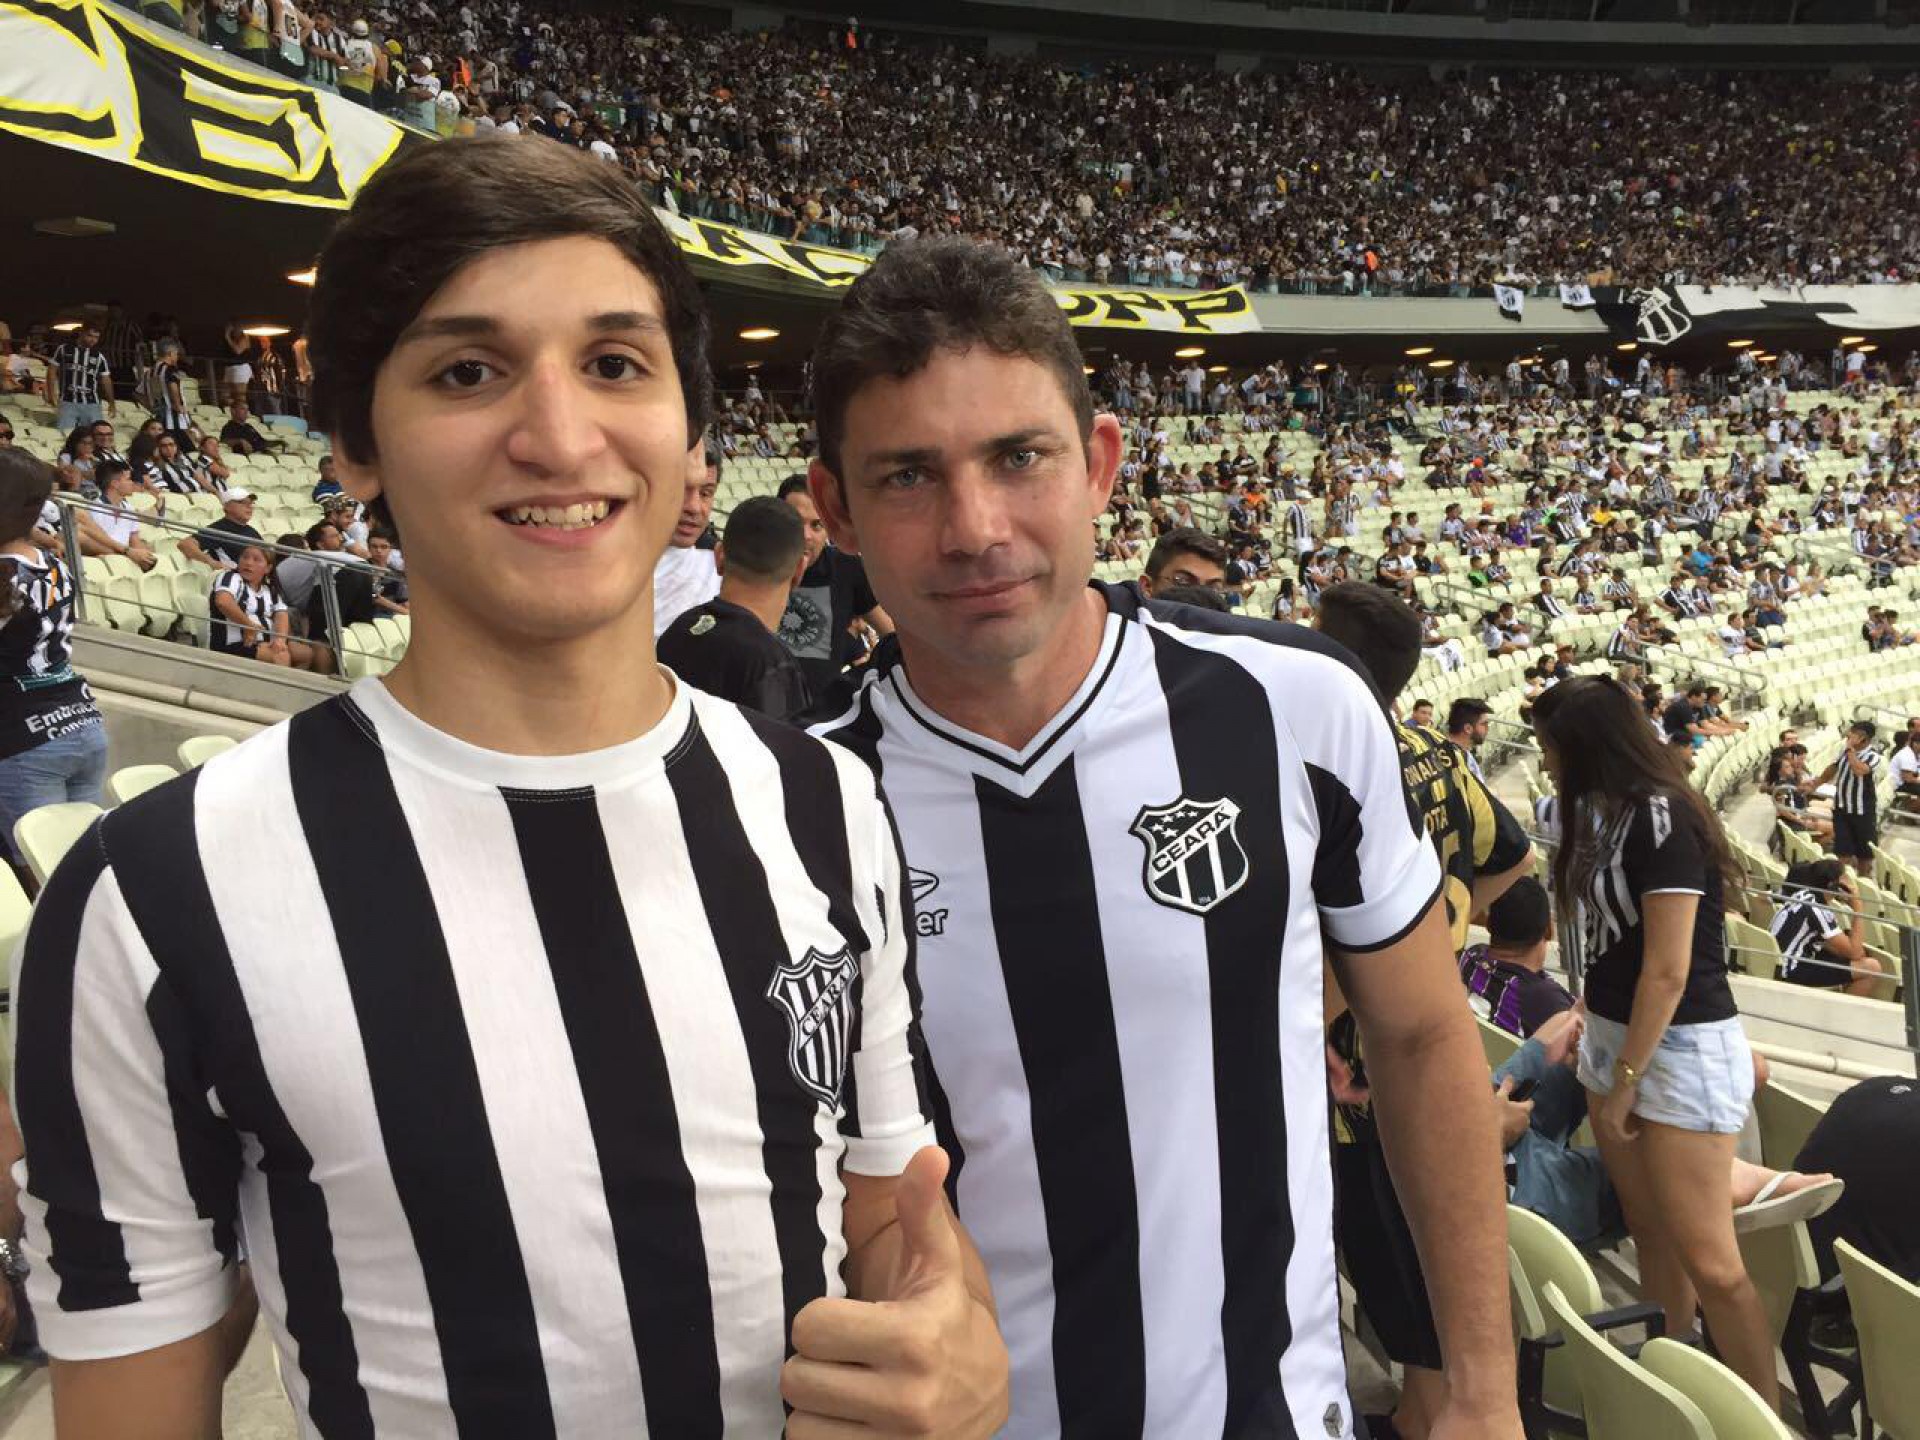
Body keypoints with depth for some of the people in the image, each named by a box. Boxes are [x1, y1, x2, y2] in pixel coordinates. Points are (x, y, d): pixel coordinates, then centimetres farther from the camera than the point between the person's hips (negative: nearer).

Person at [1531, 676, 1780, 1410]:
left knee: (1708, 1260, -3)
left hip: (1681, 1052, -8)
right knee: (1650, 1233, 14)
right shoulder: (1607, 814, 8)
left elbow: (1668, 972, -20)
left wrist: (1624, 1083, -14)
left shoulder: (1662, 817, -19)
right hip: (1614, 1039, 8)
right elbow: (1613, 947, 9)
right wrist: (1602, 1054, 3)